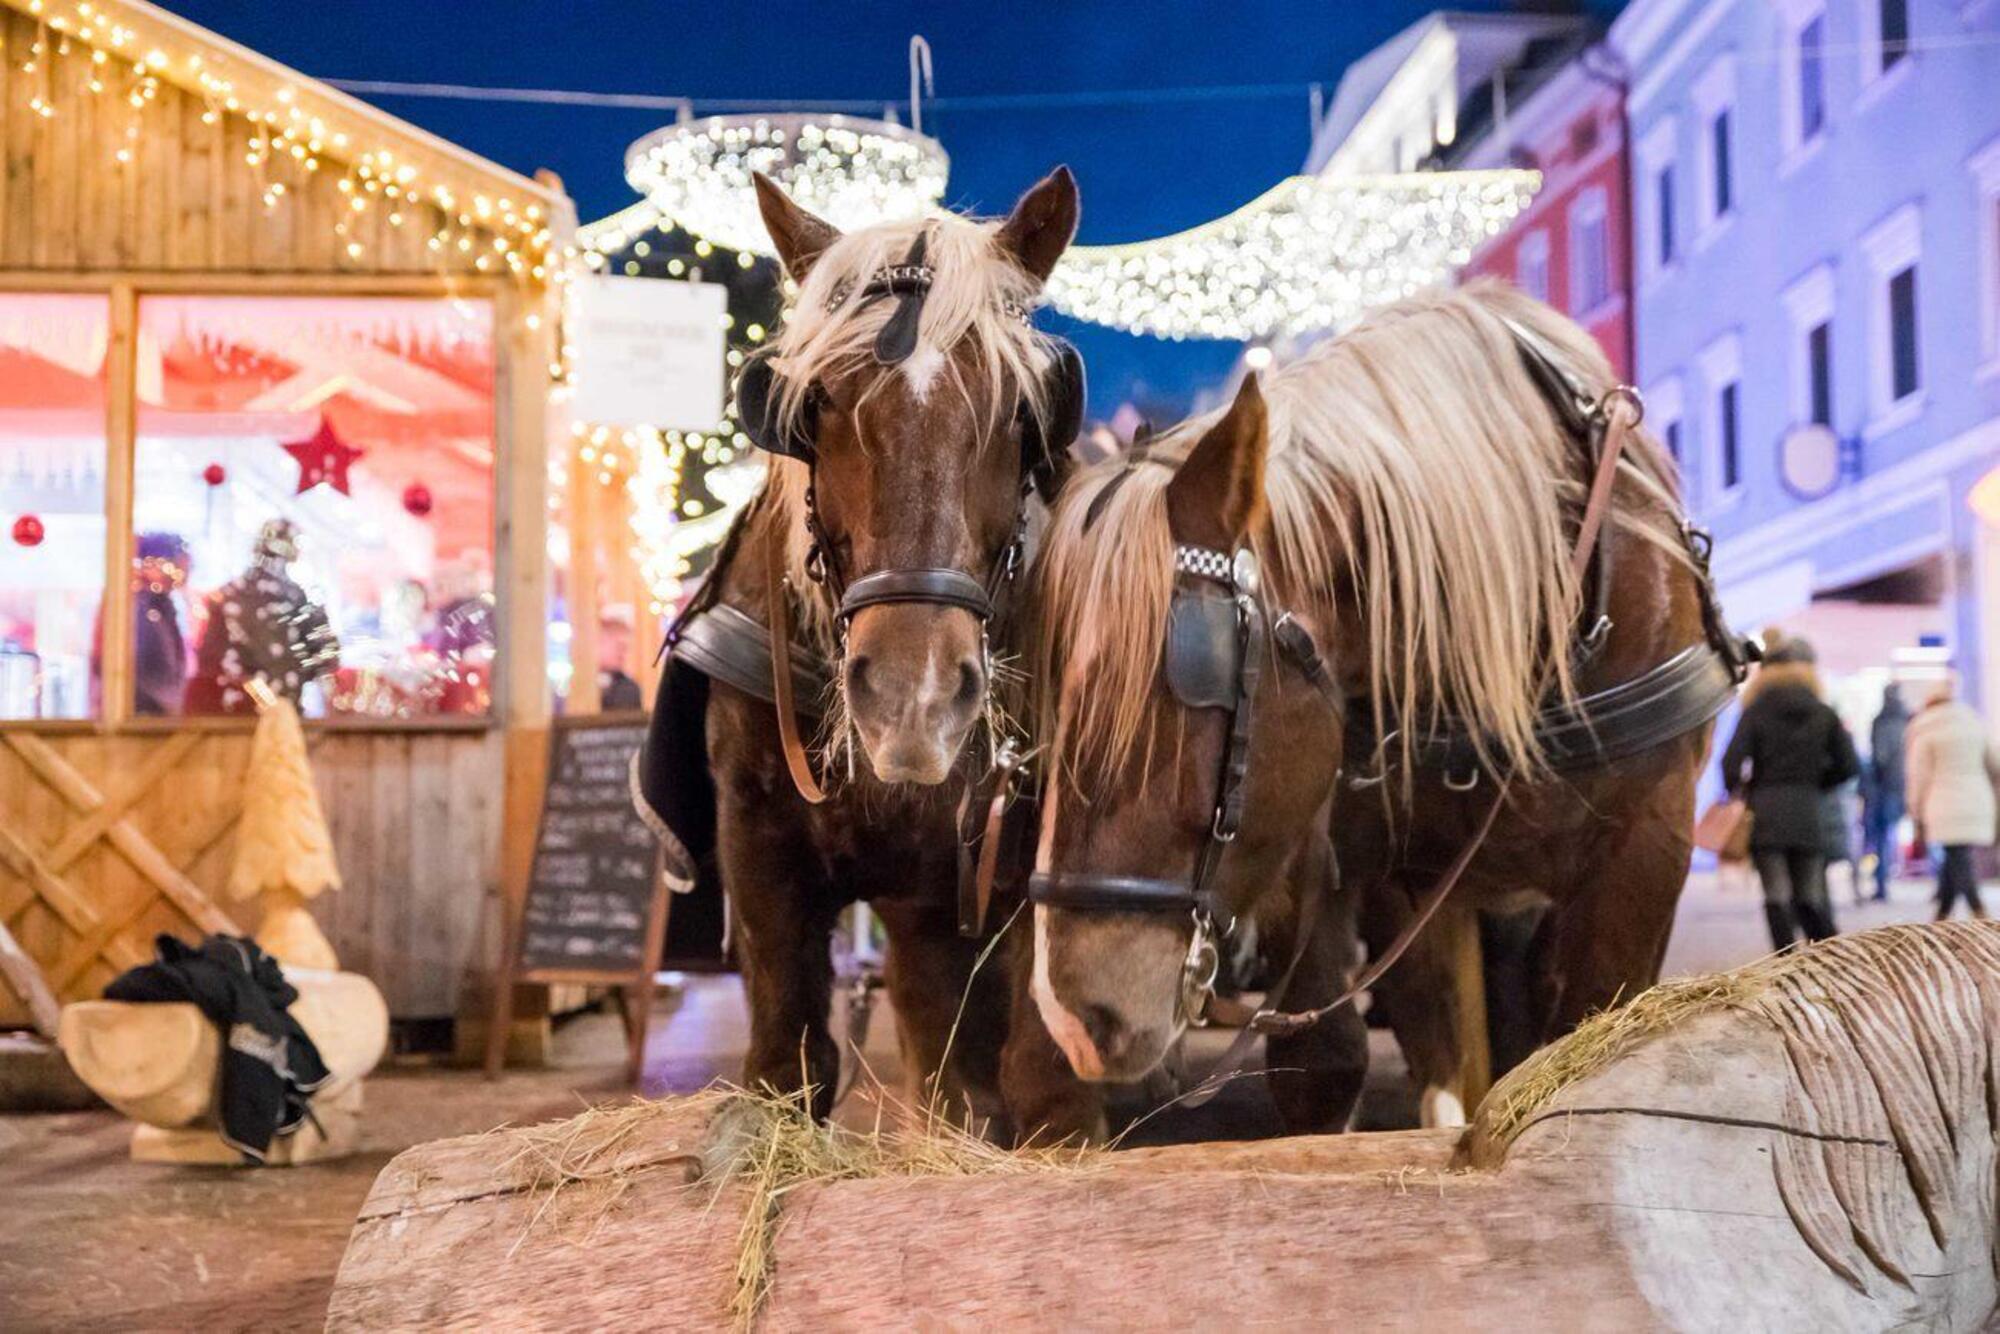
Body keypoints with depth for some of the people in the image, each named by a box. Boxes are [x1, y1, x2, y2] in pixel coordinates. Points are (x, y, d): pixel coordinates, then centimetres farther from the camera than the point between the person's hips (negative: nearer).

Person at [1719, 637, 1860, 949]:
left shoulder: (1756, 712, 0)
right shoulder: (1823, 715, 8)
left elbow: (1732, 760, -10)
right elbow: (1849, 765, 3)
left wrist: (1737, 789, 8)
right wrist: (1815, 782, 16)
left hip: (1766, 811, -3)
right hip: (1809, 814, 3)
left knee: (1778, 896, -1)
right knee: (1810, 897, 10)